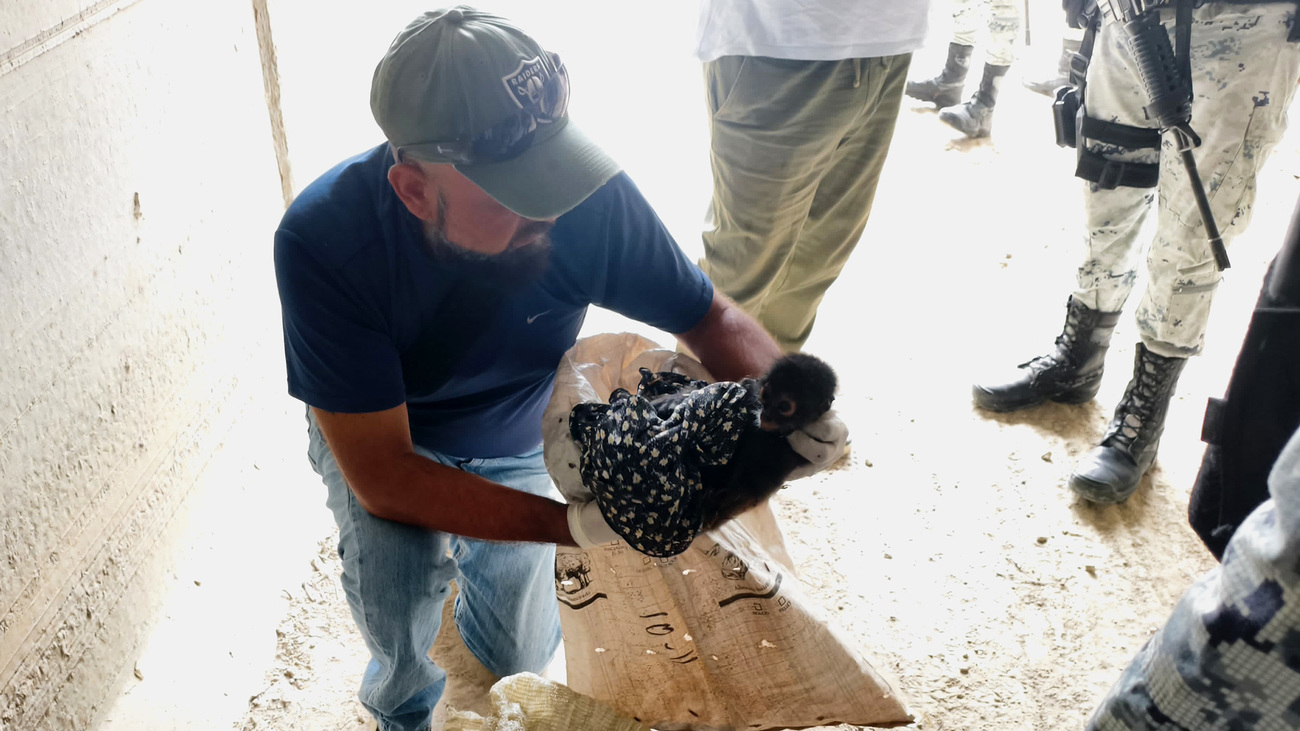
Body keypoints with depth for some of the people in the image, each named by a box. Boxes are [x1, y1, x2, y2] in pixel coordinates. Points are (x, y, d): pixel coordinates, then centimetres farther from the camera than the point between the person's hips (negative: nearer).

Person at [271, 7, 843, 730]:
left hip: (519, 442, 2)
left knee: (520, 661, 8)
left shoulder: (591, 196, -32)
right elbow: (381, 473, -34)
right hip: (386, 437, -2)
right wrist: (575, 524, -44)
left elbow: (713, 318, -17)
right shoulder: (323, 239, -37)